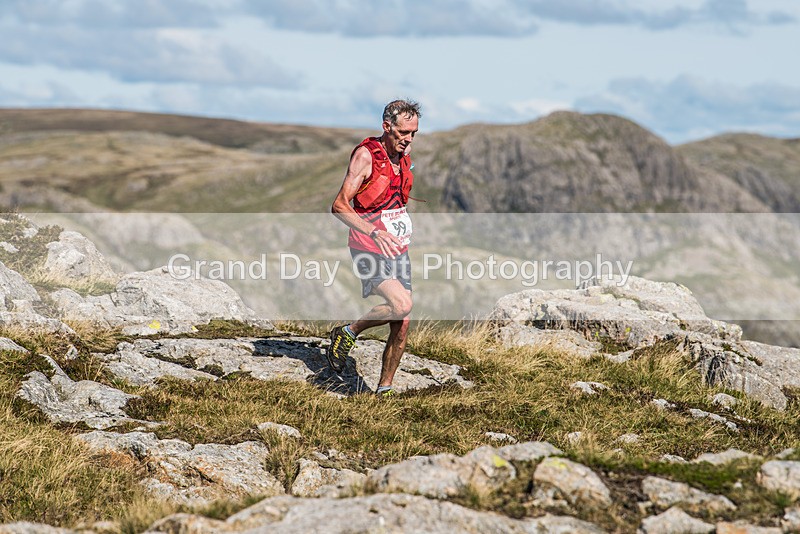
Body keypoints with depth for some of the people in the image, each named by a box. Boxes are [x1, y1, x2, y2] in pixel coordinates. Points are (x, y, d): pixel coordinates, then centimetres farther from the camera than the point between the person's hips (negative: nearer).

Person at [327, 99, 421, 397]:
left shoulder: (404, 158, 10)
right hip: (369, 250, -7)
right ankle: (347, 333, -5)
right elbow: (339, 206, -19)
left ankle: (384, 390, 15)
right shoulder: (366, 155, -12)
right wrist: (374, 232, -31)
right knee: (402, 304, -27)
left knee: (401, 328, 2)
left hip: (398, 251, 7)